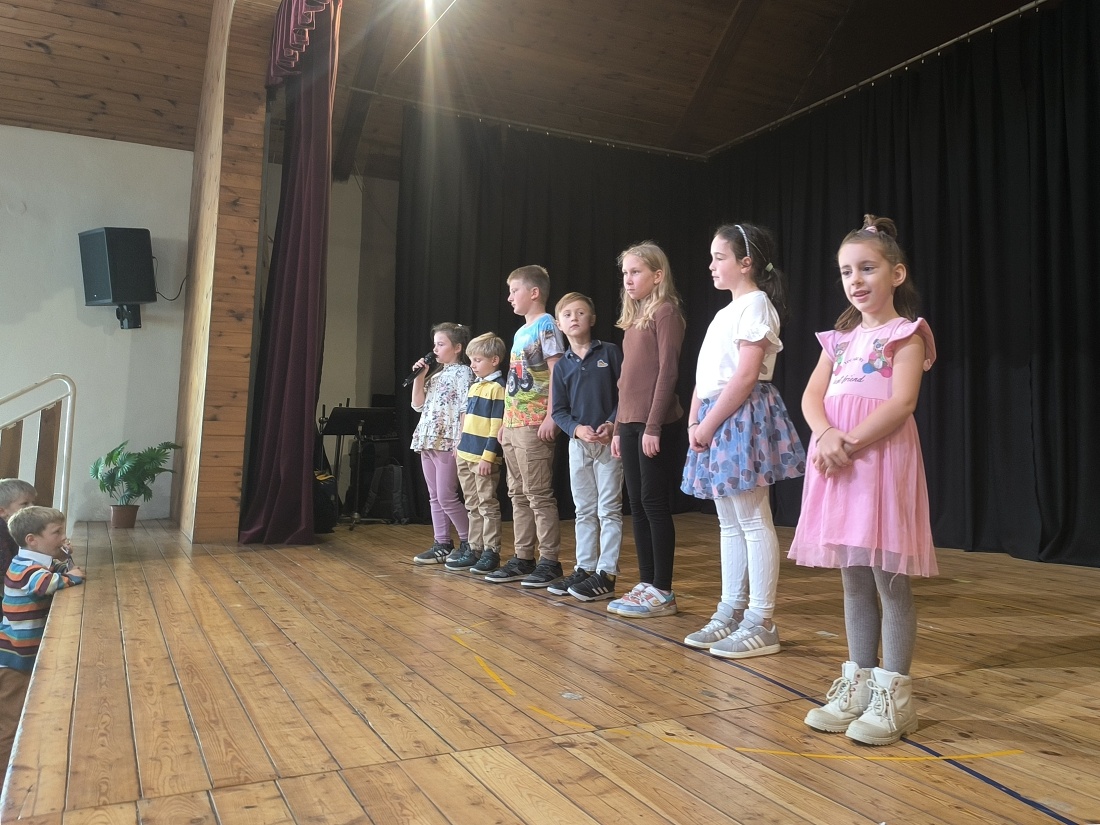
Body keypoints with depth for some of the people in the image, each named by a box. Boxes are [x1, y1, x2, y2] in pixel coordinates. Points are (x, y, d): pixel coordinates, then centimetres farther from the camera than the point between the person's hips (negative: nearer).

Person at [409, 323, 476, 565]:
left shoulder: (463, 372, -7)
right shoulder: (436, 374, 17)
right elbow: (418, 405, 16)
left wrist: (460, 442, -19)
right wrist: (419, 377, 5)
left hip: (447, 443, -8)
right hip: (427, 441, 9)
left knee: (446, 497, -7)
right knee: (434, 497, 8)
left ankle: (469, 542, 6)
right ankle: (442, 544, 13)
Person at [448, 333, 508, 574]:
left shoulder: (497, 388, -11)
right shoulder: (474, 386, 15)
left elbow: (497, 426, -15)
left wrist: (488, 456, -18)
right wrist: (460, 446, 17)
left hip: (484, 457, -9)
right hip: (466, 455, 9)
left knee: (487, 505, -1)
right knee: (473, 507, 13)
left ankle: (491, 553, 6)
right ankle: (474, 550, 20)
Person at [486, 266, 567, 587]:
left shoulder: (547, 326, -6)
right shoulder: (520, 332, 19)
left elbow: (557, 374, -14)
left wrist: (551, 417, -21)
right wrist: (506, 421, 18)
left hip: (534, 425, -9)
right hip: (513, 425, 9)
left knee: (539, 495, -6)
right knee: (518, 494, 11)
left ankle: (550, 561, 2)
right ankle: (523, 558, 18)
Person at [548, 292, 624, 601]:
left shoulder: (610, 353, -2)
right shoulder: (562, 366, 8)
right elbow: (559, 411, 6)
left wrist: (613, 424, -18)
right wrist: (576, 428, -13)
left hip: (609, 441, -4)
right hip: (578, 443, 5)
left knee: (609, 509, 0)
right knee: (584, 511, 12)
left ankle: (607, 574, 5)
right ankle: (584, 569, 21)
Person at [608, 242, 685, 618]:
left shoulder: (665, 312, -6)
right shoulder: (633, 319, 18)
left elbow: (667, 371, -14)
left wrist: (654, 426, -18)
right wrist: (618, 428, 17)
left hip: (653, 423, -8)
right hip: (630, 423, 8)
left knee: (654, 502, -4)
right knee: (637, 505, 10)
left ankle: (662, 592, 4)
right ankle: (646, 584, 18)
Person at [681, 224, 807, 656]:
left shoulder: (755, 304, -8)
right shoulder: (726, 313, 21)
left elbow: (746, 375, -18)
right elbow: (705, 376, 18)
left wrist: (709, 423, -17)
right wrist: (695, 422, 7)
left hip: (743, 416, -10)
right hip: (716, 421, 10)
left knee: (753, 522, -6)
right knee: (729, 523, 12)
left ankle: (761, 624, 1)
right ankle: (730, 613, 20)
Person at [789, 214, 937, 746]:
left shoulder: (906, 334, 0)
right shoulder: (841, 338, 17)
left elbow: (901, 402, -13)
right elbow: (812, 395, 6)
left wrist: (849, 442, -18)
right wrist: (825, 435, -14)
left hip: (881, 457, -6)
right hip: (836, 460, 6)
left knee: (889, 579, -1)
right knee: (853, 580, 11)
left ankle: (893, 695, 8)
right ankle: (856, 685, 21)